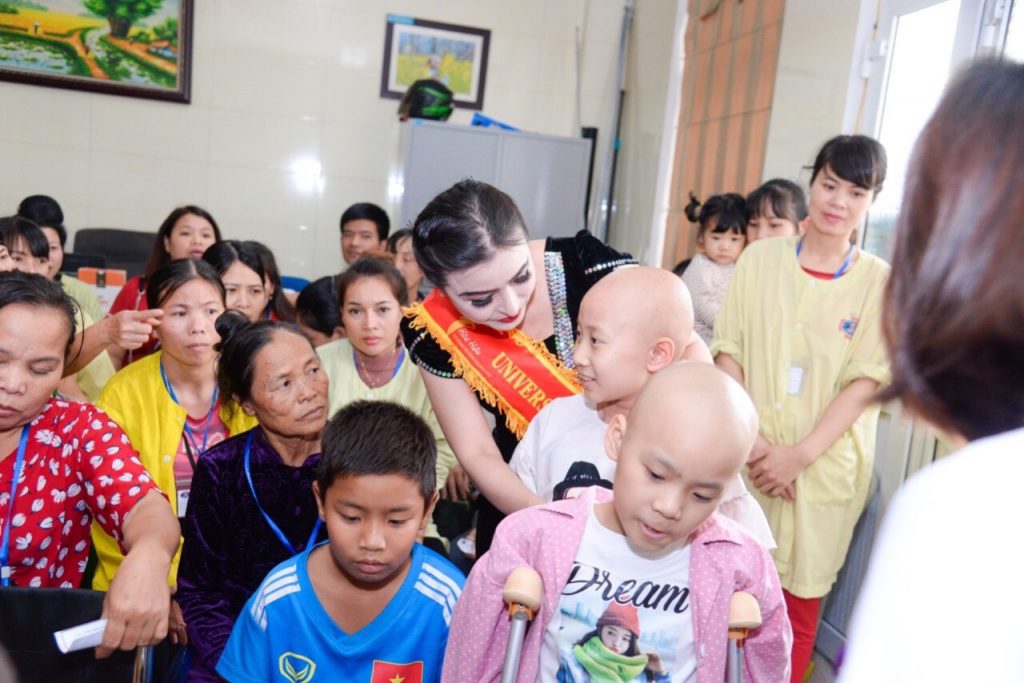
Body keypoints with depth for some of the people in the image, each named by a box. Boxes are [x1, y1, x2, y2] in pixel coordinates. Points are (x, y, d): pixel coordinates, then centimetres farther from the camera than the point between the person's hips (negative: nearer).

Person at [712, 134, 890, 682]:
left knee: (799, 599, 7)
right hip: (747, 453, 1)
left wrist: (800, 453, -13)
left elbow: (865, 382, -3)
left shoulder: (879, 281, 1)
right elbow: (728, 351, 0)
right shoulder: (761, 257, 3)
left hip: (823, 464, 0)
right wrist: (751, 438, -11)